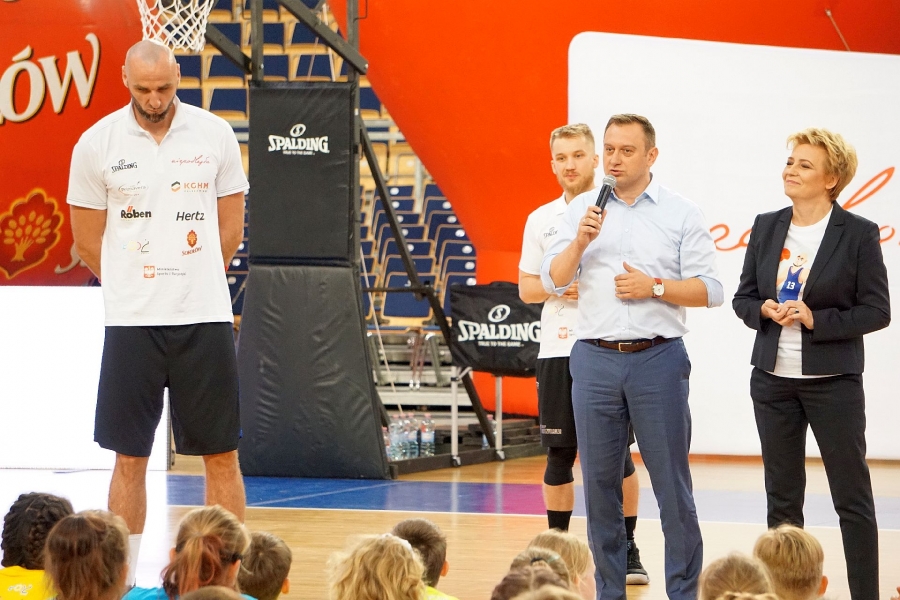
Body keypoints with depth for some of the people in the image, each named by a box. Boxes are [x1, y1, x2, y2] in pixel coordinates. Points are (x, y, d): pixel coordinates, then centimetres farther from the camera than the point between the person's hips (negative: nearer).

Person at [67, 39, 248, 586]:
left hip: (205, 319, 0)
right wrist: (138, 290, 8)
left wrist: (191, 287, 10)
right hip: (131, 322, 0)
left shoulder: (215, 135, 1)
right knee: (129, 458, 3)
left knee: (221, 454, 3)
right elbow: (88, 240, 6)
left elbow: (231, 228, 9)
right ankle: (121, 578, 10)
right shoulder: (97, 143, -1)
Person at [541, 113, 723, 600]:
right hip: (594, 359, 2)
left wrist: (655, 287, -12)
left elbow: (709, 290, 0)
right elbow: (553, 281, 2)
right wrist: (580, 241, -14)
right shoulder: (582, 210, 9)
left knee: (672, 483, -2)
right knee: (599, 481, 6)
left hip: (658, 359, -2)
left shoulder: (680, 214, 4)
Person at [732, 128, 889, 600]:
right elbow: (743, 298, 11)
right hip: (773, 379, 4)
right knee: (782, 498, 9)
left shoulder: (858, 233, -6)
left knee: (853, 499, 0)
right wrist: (765, 310, -10)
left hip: (833, 382, -4)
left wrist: (816, 319, -18)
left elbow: (876, 311, -7)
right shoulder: (766, 227, 7)